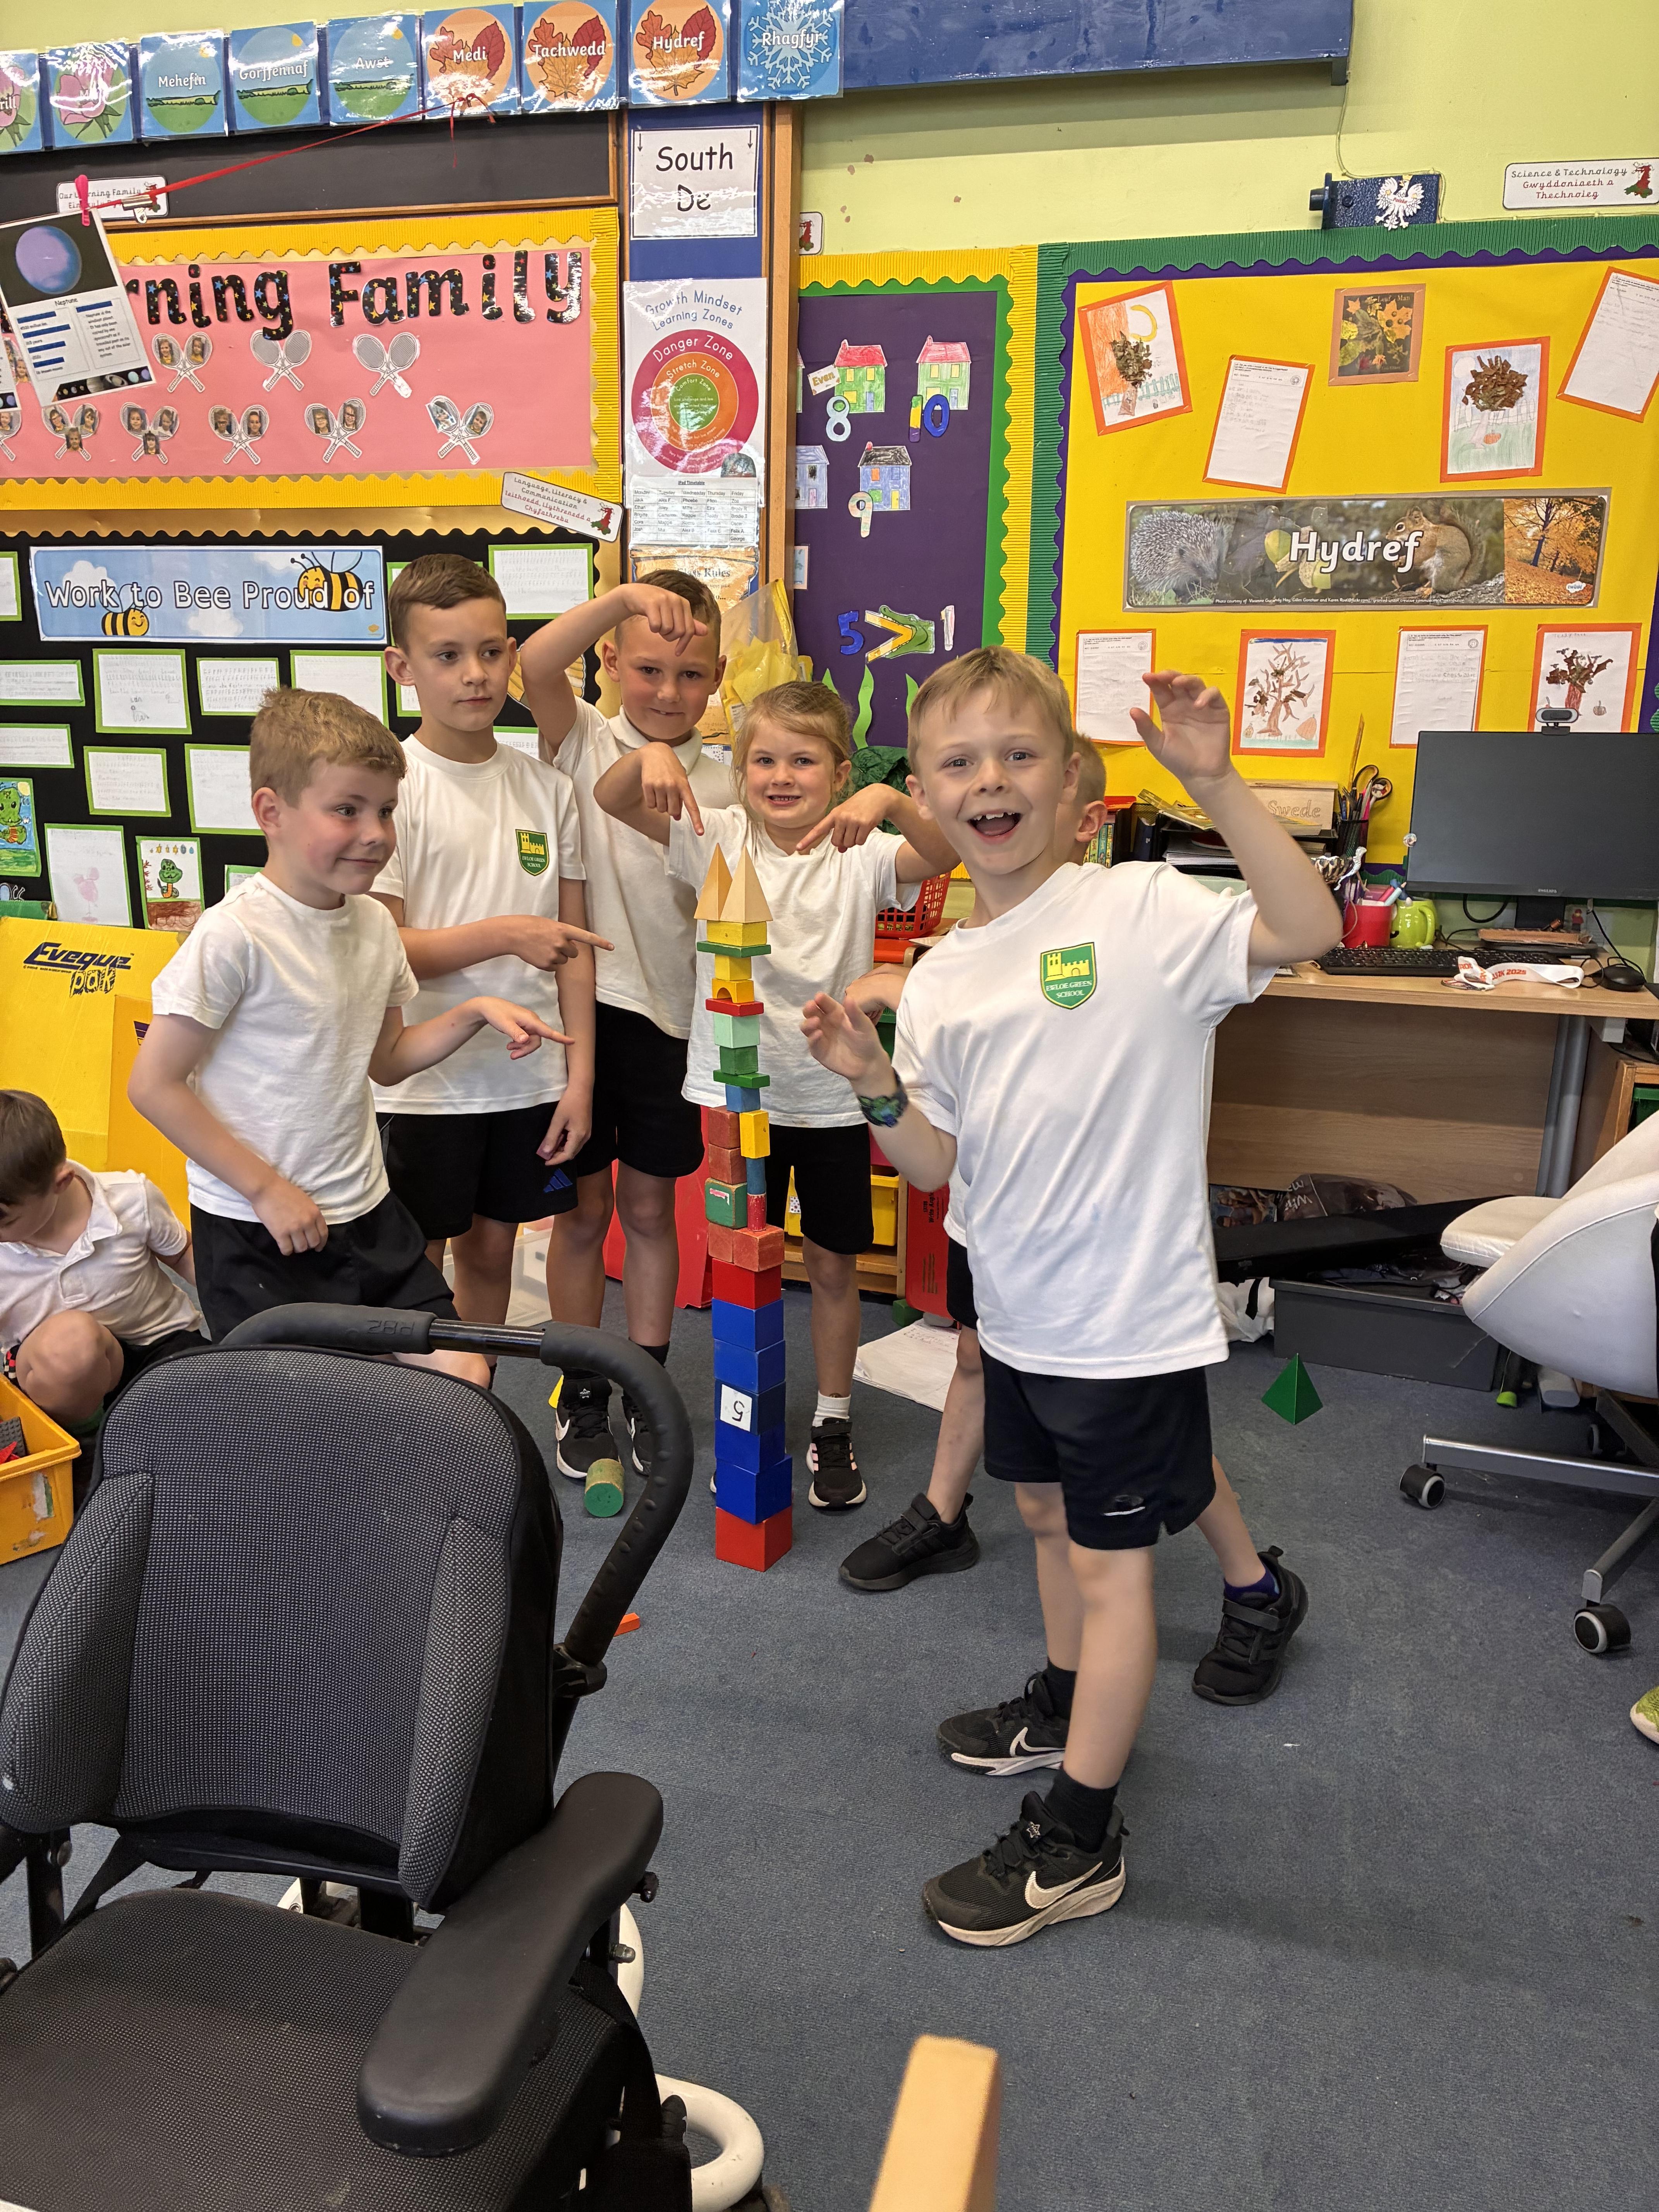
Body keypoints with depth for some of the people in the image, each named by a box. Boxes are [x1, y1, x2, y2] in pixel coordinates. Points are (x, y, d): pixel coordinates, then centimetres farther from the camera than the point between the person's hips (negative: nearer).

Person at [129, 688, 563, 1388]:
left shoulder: (375, 923, 3)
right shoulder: (236, 934, -19)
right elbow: (154, 1084, -16)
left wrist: (474, 1013, 0)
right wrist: (267, 1189, -15)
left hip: (367, 1214, 6)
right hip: (256, 1235, -6)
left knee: (466, 1379, 3)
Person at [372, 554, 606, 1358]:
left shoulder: (546, 788, 3)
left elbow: (573, 944, 5)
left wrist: (580, 1077, 1)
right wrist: (506, 935, -22)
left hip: (530, 1077, 4)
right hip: (423, 1082, -4)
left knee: (491, 1249, 18)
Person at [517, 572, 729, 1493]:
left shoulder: (719, 784, 5)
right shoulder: (583, 741, -1)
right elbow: (535, 665, -21)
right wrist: (624, 594, -29)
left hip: (668, 1012, 2)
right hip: (580, 1001, -2)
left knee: (649, 1207, 13)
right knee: (583, 1209, 8)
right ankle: (581, 1394, 24)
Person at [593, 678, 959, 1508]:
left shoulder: (862, 854, -6)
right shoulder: (719, 840, -2)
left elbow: (945, 854, -24)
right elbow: (610, 800, -8)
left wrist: (891, 801, -41)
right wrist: (651, 755, -28)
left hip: (833, 1097, -1)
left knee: (832, 1266, 12)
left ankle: (833, 1424, 30)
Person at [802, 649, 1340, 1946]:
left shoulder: (1141, 911, -14)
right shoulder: (940, 982, 4)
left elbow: (1307, 930, -28)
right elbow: (935, 1161, 6)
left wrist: (1216, 782, -33)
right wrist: (874, 1086, -12)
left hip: (1131, 1312, -7)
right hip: (1019, 1310, 7)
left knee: (1110, 1555, 6)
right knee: (1050, 1514, 25)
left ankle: (1077, 1836, 22)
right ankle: (1074, 1704, 50)